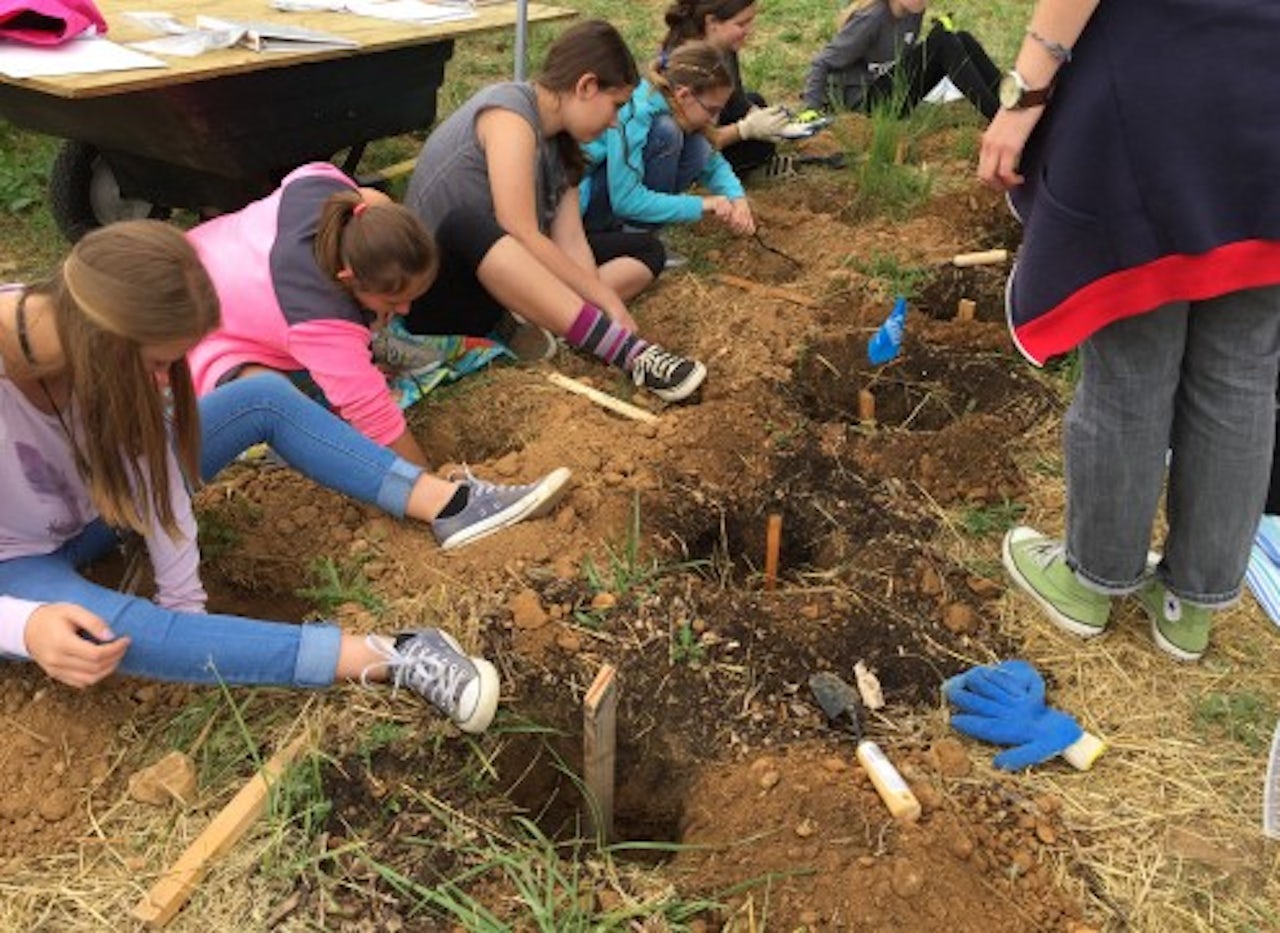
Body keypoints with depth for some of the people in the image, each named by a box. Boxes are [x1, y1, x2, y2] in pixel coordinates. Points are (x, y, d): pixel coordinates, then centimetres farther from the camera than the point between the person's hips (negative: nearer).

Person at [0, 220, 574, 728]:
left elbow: (152, 459, -15)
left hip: (91, 503, 6)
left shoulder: (80, 327, -23)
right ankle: (389, 657, -45)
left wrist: (183, 598, -17)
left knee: (266, 398, -11)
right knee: (111, 630, -41)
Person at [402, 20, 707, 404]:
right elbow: (520, 237, -27)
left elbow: (571, 242, -3)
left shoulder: (560, 141, 7)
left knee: (645, 250, 6)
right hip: (437, 287, -9)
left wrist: (611, 307, -19)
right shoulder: (509, 113, -18)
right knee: (467, 227, -43)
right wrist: (612, 307, -23)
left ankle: (533, 318, -19)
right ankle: (630, 353, -41)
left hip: (508, 279, 9)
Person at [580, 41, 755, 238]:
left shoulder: (671, 108, -4)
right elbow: (625, 200, -31)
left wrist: (737, 198, -12)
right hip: (580, 200, -8)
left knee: (697, 149, -8)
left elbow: (713, 162, 8)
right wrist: (700, 205, -27)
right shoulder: (635, 113, -27)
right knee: (665, 133, -25)